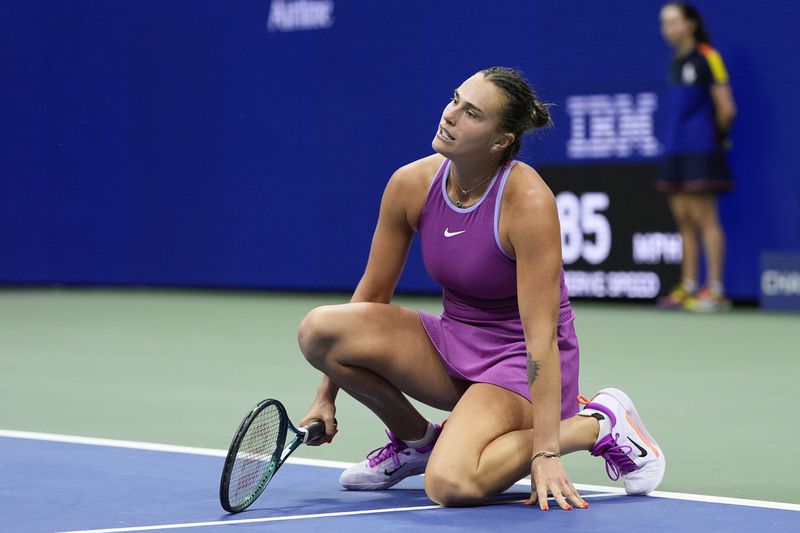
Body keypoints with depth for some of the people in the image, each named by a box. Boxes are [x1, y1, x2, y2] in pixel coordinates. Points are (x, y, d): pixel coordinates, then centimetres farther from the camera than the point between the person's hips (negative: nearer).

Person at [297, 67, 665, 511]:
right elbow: (372, 294, 3)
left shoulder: (528, 202, -25)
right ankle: (416, 440, 7)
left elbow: (541, 333, -26)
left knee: (450, 483, -32)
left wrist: (545, 451, -30)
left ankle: (597, 424, -5)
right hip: (453, 342, 6)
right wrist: (326, 397, 2)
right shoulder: (411, 184, -8)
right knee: (319, 329, -17)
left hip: (520, 359, -6)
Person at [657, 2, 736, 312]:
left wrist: (718, 137, 0)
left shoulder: (707, 58, -9)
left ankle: (715, 290, -7)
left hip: (702, 150, -8)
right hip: (677, 150, 8)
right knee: (684, 219, 8)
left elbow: (726, 108, -9)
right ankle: (688, 288, 13)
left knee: (704, 217, -8)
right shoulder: (677, 61, 14)